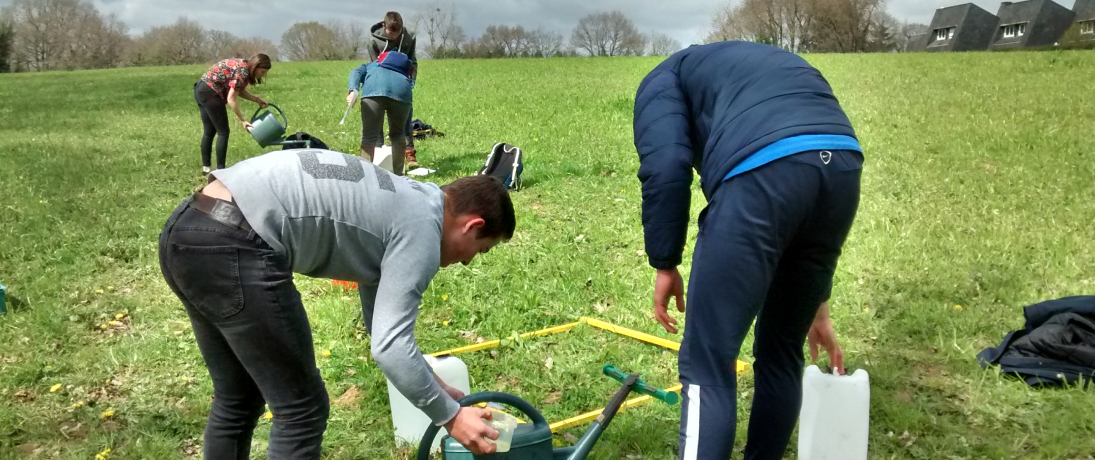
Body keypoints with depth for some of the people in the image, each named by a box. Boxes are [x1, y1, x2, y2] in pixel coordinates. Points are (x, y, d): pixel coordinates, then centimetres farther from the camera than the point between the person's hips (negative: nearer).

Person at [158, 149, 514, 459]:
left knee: (237, 401, 24)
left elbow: (383, 328, 33)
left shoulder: (398, 204, 23)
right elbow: (389, 348, -12)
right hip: (233, 249, -10)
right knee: (301, 411, 5)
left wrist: (434, 389, 36)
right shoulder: (422, 228, -4)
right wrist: (449, 415, 1)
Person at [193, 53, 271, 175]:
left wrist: (257, 99, 6)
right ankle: (220, 169, -1)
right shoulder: (242, 72, -18)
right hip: (210, 93, -10)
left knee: (209, 131, 15)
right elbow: (231, 99, -20)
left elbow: (239, 91, 14)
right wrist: (243, 120, -15)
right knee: (223, 132, -3)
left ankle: (205, 168, 21)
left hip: (201, 90, 10)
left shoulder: (242, 66, 10)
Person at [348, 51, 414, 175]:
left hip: (375, 88, -2)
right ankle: (398, 174, 23)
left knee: (369, 136, 2)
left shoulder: (369, 66, 41)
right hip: (401, 89, 2)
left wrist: (353, 91, -5)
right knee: (398, 134, 22)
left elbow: (356, 72, 12)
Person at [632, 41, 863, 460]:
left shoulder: (664, 78, 26)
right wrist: (817, 307, 44)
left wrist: (665, 265, 11)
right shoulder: (779, 67, 42)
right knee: (782, 350, 24)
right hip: (843, 168, 7)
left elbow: (664, 167, 2)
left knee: (707, 364, 4)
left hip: (761, 174, -7)